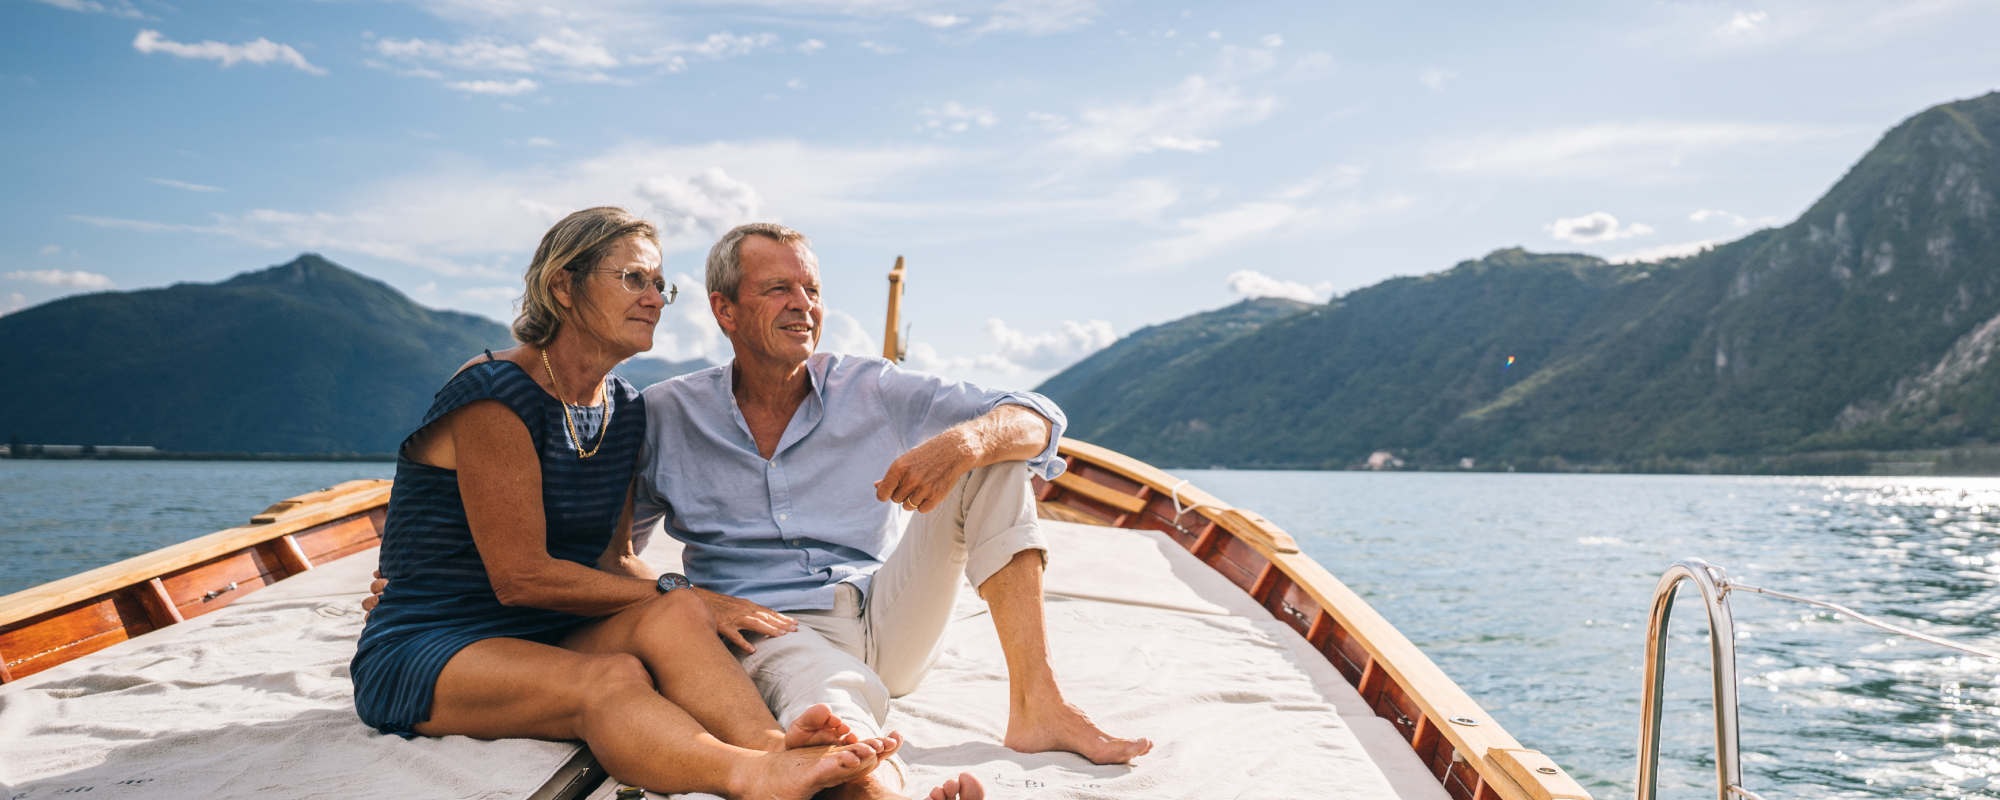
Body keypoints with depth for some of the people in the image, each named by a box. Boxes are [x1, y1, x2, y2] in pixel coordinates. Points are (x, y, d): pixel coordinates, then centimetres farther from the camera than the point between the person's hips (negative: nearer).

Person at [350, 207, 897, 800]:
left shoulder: (626, 410, 11)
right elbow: (521, 577, -18)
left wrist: (680, 608, -11)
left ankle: (774, 746, -56)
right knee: (613, 678, -37)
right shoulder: (494, 397, -14)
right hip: (423, 655, -6)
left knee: (670, 618, -28)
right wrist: (677, 594, -17)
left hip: (550, 640, 6)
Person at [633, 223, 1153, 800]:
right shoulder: (666, 417, 3)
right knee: (831, 702, -39)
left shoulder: (871, 390, 4)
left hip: (890, 623, 3)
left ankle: (1035, 705, -19)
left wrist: (963, 443, -26)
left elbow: (1040, 420, -2)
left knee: (994, 449, -10)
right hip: (774, 634, -3)